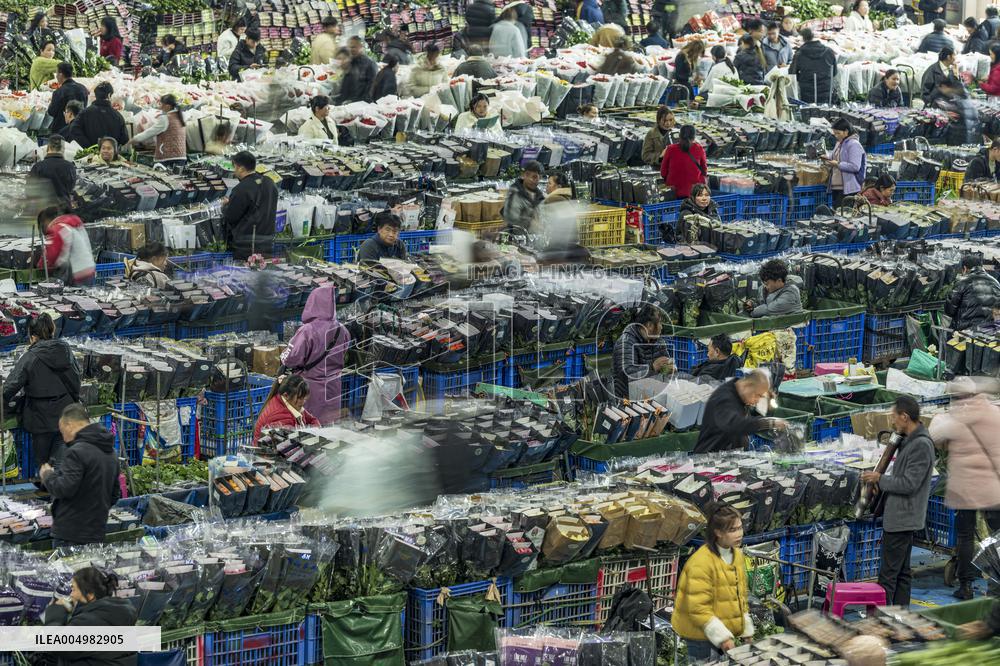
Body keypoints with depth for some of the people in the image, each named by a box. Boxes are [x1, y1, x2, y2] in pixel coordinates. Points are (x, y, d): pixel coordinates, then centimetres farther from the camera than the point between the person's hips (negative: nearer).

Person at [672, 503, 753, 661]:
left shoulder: (736, 554, 6)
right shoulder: (701, 562, -20)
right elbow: (699, 608, -22)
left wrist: (747, 630, 13)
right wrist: (722, 637, -24)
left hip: (726, 634, 8)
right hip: (703, 638, -8)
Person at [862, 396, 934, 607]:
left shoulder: (921, 445, -19)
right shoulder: (909, 441, 13)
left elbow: (909, 484, -22)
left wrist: (880, 479, -11)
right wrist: (881, 484, 7)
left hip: (902, 519, -11)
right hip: (899, 517, 11)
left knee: (888, 574, -8)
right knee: (902, 573, 14)